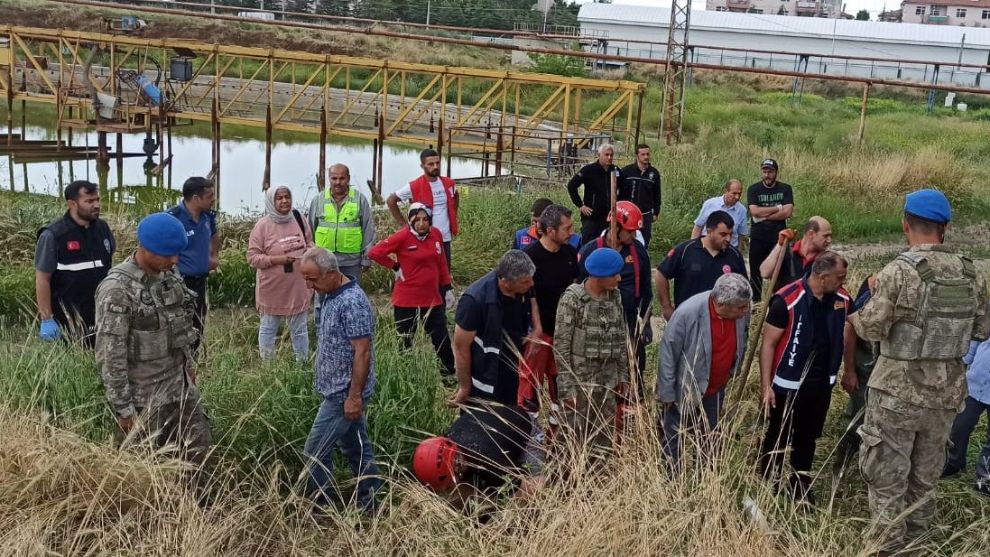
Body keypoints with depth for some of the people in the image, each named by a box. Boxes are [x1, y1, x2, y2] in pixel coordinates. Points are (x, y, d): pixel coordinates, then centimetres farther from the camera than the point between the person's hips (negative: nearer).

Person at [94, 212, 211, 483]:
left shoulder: (170, 276, 2)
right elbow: (110, 357, -20)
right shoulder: (117, 289, -22)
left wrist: (189, 364, 18)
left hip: (182, 388, 8)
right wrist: (123, 408, -18)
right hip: (144, 400, -7)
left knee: (198, 450, 15)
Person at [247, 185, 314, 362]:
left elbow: (309, 242, 16)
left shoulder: (299, 219, 1)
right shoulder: (263, 225, -12)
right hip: (272, 288, -3)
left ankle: (303, 363, 26)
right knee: (268, 329, 11)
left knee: (300, 329, 14)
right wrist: (277, 259, -22)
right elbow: (253, 257, -12)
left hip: (298, 287, 4)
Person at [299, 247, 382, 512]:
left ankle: (323, 507, 8)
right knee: (356, 447, 15)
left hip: (343, 394, -10)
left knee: (315, 452, -4)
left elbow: (363, 352, -23)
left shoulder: (352, 303, -22)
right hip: (338, 391, 10)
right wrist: (321, 376, 21)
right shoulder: (333, 296, 8)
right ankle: (368, 503, 25)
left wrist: (354, 396, -22)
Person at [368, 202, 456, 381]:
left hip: (432, 298, 5)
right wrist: (395, 267, -12)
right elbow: (374, 252, -16)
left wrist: (447, 289, 13)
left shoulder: (436, 234, 1)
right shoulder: (403, 237, -14)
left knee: (442, 338, 14)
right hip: (406, 300, -5)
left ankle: (448, 373, 29)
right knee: (404, 341, 7)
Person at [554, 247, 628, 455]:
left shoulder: (615, 296, 5)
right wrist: (566, 387, -15)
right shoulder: (572, 299, -13)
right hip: (580, 381, -5)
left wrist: (623, 374, 11)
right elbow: (561, 346, -13)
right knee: (576, 438, 2)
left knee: (605, 439, 11)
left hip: (608, 381, 5)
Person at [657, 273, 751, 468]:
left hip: (715, 390, 5)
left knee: (710, 441, 20)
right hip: (683, 390, -5)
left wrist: (733, 371, 15)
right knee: (674, 442, 11)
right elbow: (667, 354, -20)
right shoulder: (687, 313, -31)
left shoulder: (741, 312, -16)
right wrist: (667, 393, -14)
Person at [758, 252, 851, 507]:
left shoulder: (842, 299, -3)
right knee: (777, 438, 10)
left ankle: (800, 483, 35)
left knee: (808, 438, 19)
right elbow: (768, 343, -16)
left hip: (822, 383, 5)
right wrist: (766, 386, -17)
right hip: (788, 384, -5)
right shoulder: (787, 300, -20)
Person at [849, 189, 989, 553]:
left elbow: (871, 328, -17)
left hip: (898, 392, -6)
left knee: (886, 478, 8)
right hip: (947, 392, 6)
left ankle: (888, 547, 15)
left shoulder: (900, 272, -19)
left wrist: (875, 294, 1)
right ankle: (915, 542, 35)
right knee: (925, 476, 21)